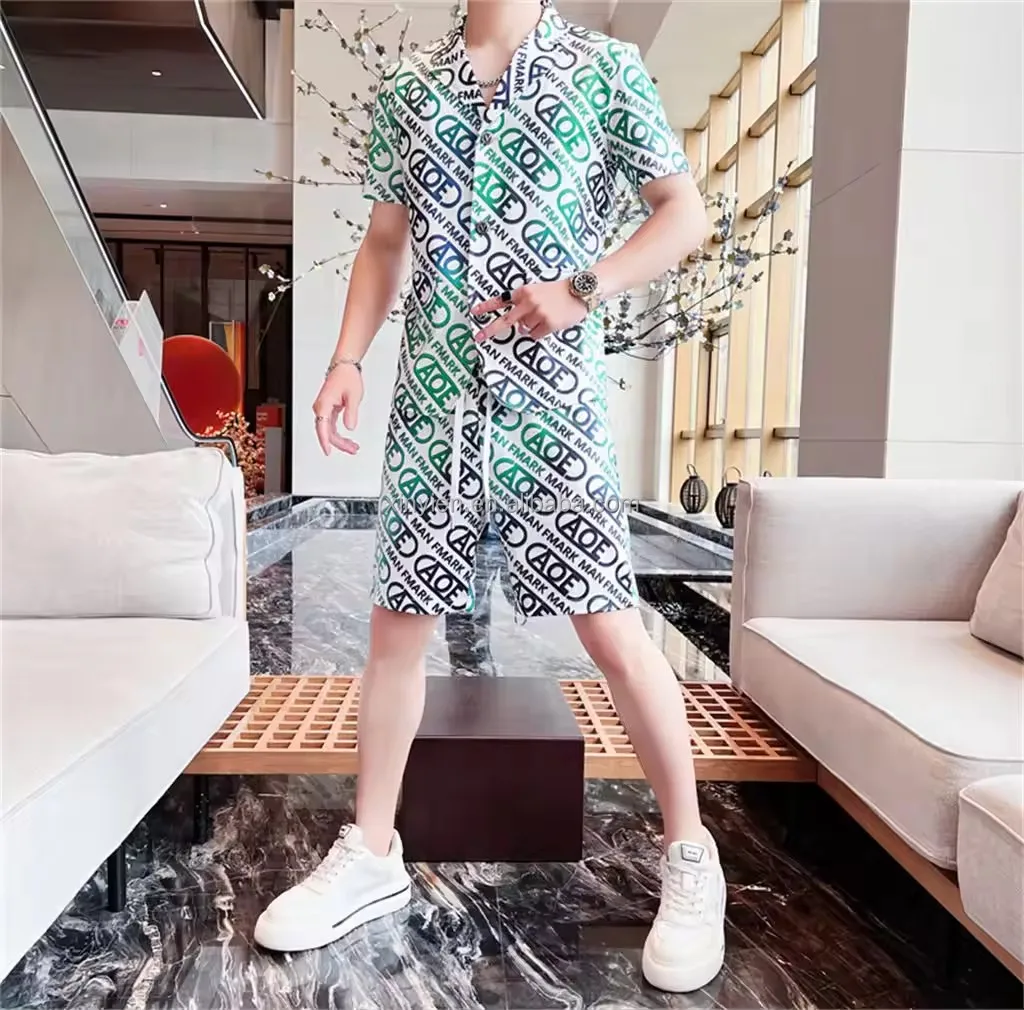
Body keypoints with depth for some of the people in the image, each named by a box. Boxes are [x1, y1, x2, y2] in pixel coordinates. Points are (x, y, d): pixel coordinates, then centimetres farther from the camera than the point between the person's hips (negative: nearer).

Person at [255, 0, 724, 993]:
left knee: (612, 632, -3)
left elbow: (685, 213, 7)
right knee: (396, 624, 6)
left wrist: (583, 289, -10)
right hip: (432, 398, 4)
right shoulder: (405, 86, 16)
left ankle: (690, 855, 19)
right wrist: (346, 358, 4)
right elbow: (383, 242, 18)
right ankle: (370, 853, 25)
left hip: (553, 399, -3)